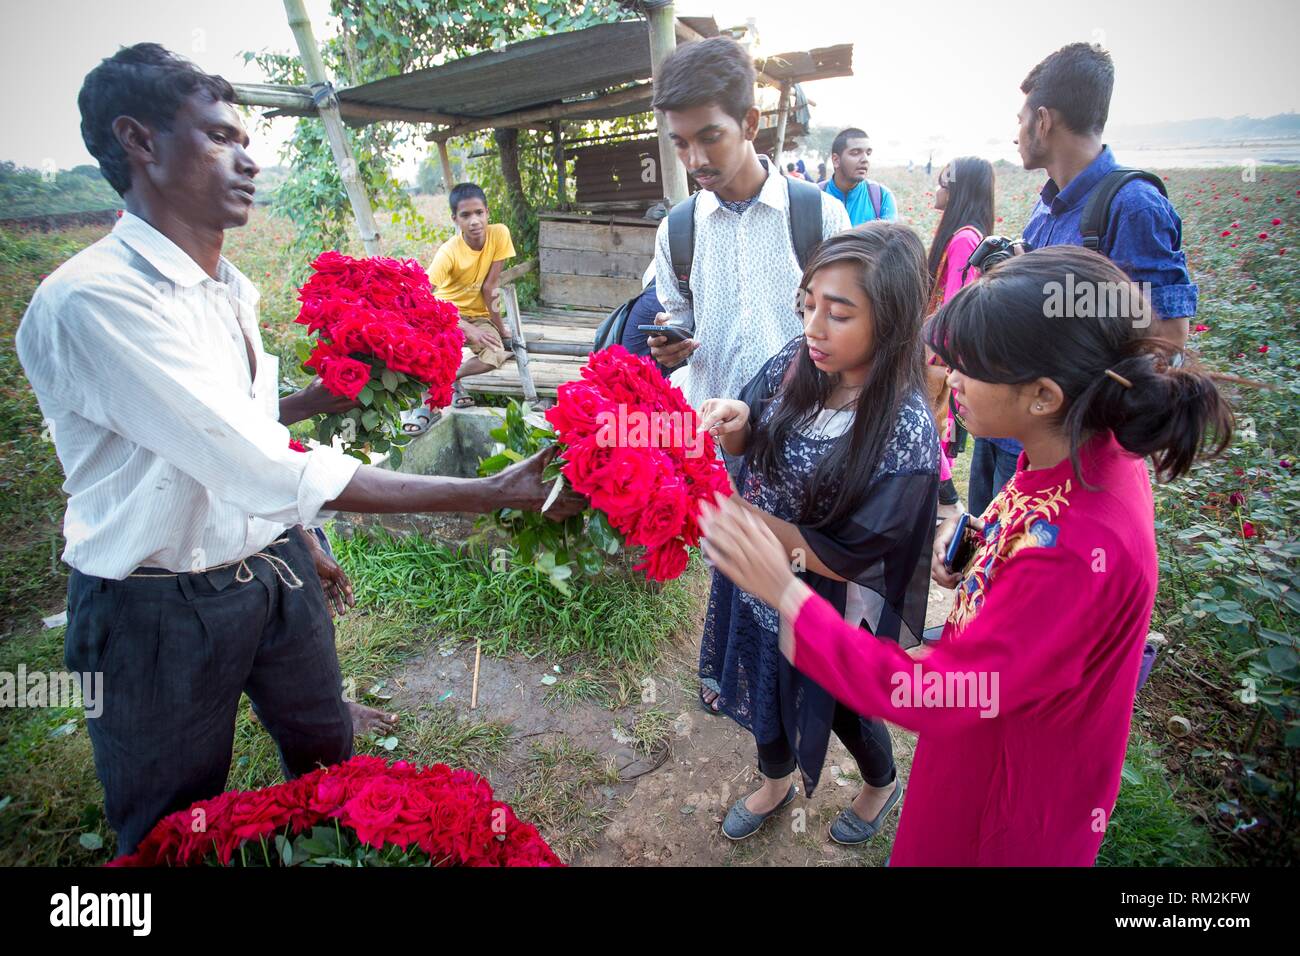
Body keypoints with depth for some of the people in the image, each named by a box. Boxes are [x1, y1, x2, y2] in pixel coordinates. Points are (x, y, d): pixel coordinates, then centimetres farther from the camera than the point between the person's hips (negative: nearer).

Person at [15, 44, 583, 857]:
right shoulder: (93, 299, -25)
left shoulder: (231, 289, 4)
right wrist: (491, 494, -35)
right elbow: (272, 471, -33)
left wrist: (327, 394, 1)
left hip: (276, 568, 7)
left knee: (327, 754, 24)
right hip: (164, 606, -7)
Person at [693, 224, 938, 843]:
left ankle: (883, 786, 60)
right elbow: (749, 444, 1)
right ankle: (775, 783, 61)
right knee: (764, 688, 28)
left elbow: (845, 558, -25)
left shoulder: (905, 432, -30)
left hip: (826, 611, -5)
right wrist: (736, 421, -22)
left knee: (837, 706, 23)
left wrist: (741, 510, -28)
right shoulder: (796, 362, -14)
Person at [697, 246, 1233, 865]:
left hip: (1016, 786, -7)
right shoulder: (1090, 449, -14)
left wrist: (785, 593, -34)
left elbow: (933, 696, -34)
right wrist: (976, 536, -12)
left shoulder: (1076, 555, -40)